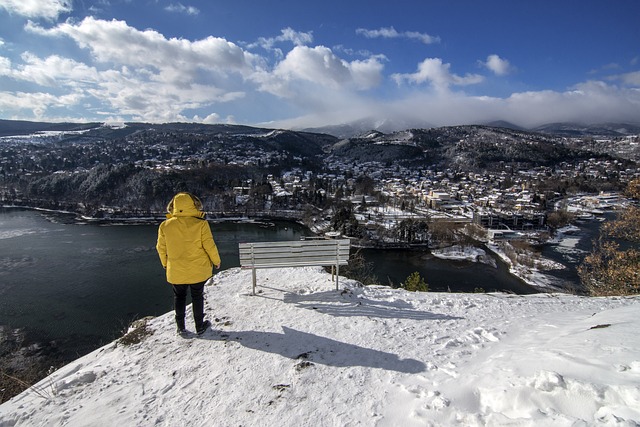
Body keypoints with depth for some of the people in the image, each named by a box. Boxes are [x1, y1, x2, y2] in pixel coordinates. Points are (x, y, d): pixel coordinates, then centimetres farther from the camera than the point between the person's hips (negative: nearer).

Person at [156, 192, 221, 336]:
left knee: (179, 296, 20)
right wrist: (216, 261, 4)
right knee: (197, 296, 14)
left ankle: (181, 327, 26)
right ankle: (200, 326, 25)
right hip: (198, 270, -1)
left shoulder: (165, 225, -8)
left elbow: (161, 248, 3)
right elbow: (209, 245, -12)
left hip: (176, 271, 1)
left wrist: (165, 264, 21)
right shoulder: (200, 223, -15)